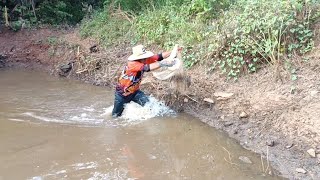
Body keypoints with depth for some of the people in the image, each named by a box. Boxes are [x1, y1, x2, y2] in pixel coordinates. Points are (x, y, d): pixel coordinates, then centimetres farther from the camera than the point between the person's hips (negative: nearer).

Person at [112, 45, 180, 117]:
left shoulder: (144, 60, -15)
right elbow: (147, 68, -48)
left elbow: (160, 56, -20)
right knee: (116, 115, 9)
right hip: (122, 94, -5)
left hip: (134, 91, 5)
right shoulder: (132, 64, -34)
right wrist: (163, 63, -54)